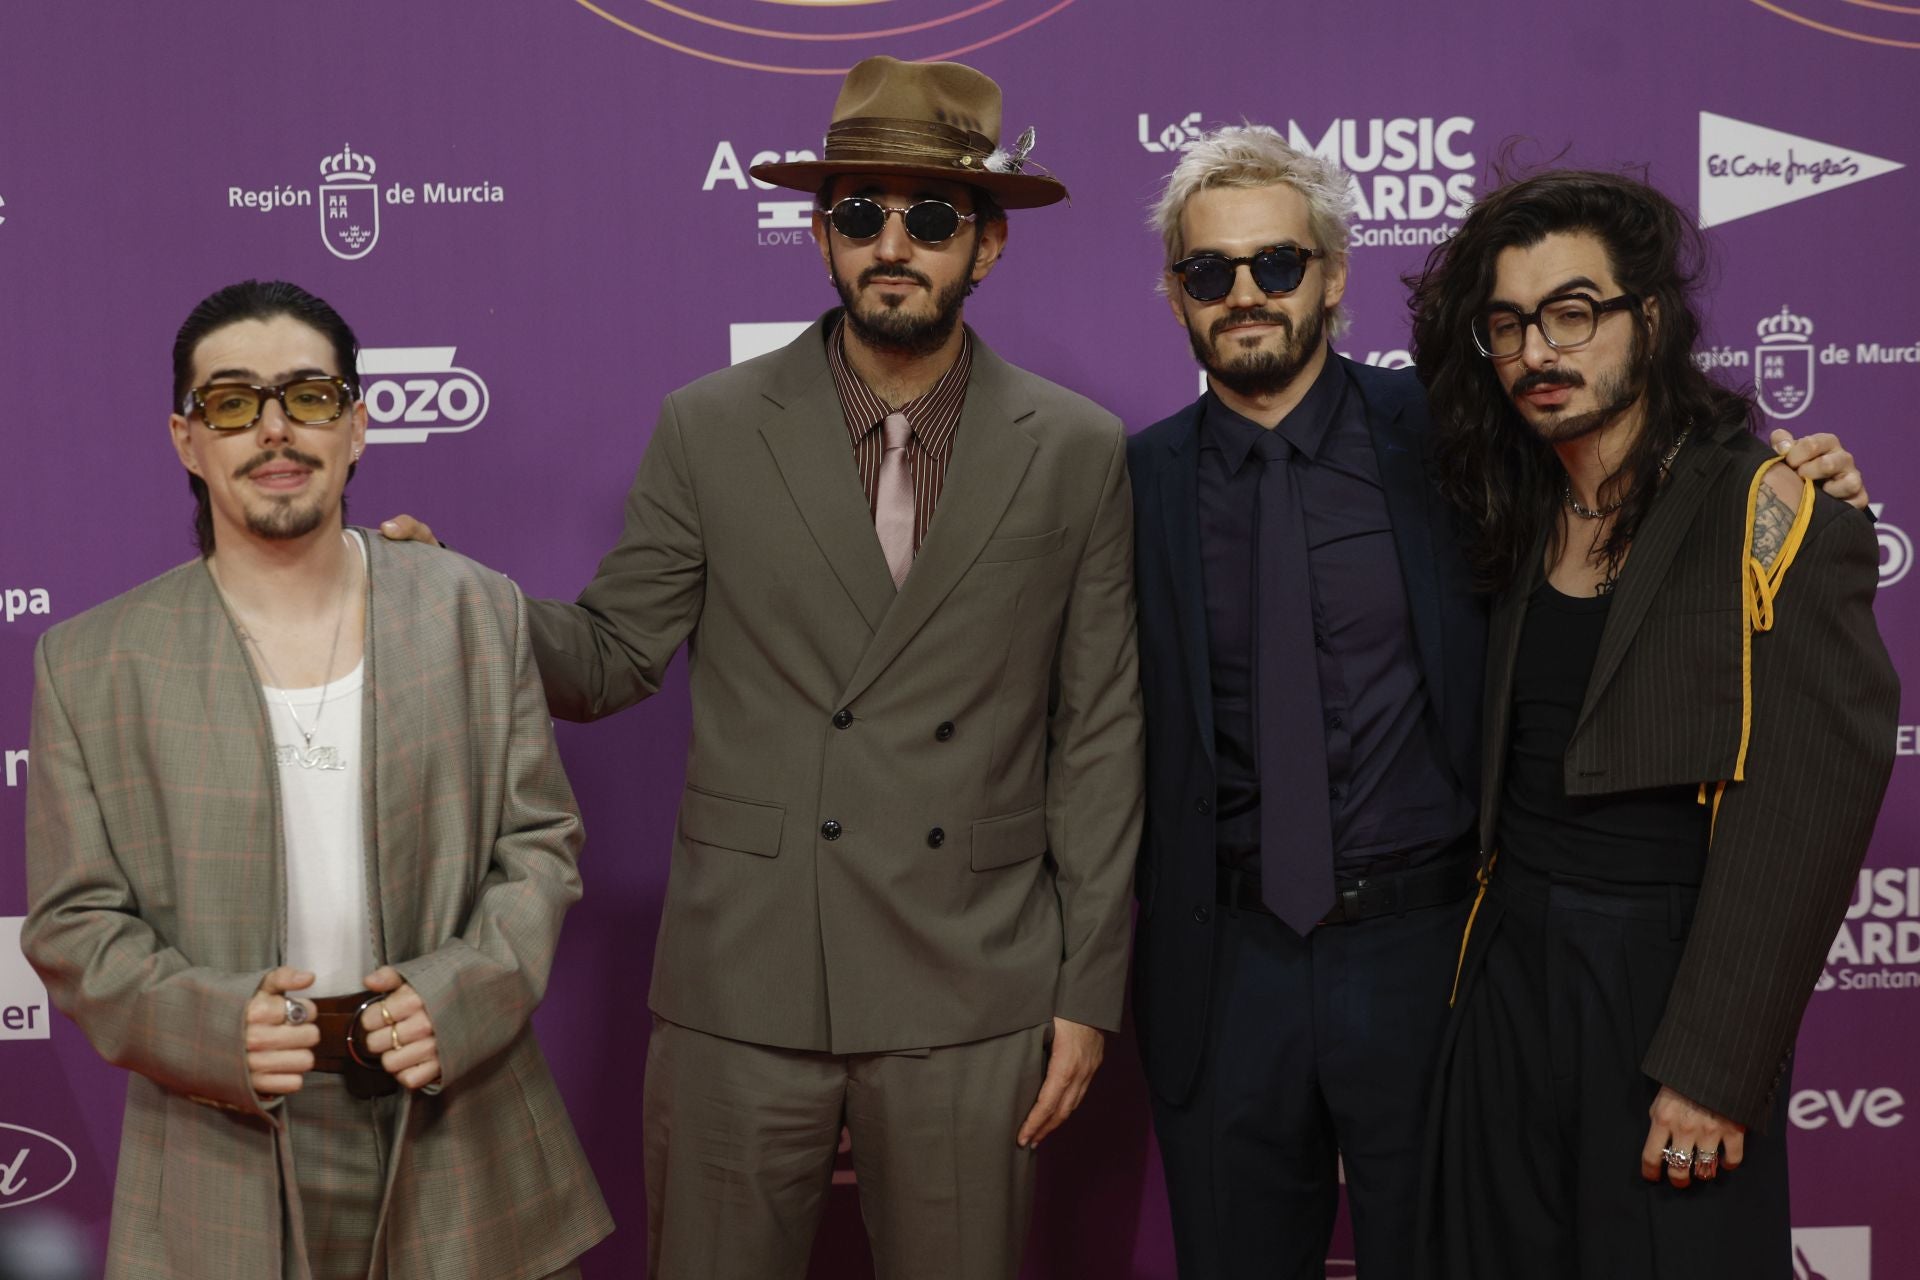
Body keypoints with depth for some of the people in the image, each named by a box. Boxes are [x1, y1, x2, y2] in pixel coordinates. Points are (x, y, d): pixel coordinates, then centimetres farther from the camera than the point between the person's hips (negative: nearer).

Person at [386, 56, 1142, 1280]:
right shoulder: (710, 431, 1)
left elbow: (1098, 736, 3)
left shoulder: (1078, 452, 1)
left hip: (974, 998, 0)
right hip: (743, 989, 0)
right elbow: (612, 655, 5)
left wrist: (1090, 990, 1)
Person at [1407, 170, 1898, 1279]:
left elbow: (1808, 810, -16)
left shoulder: (1771, 512, -12)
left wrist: (1716, 1071, -18)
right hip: (1511, 969, 6)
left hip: (1667, 976, -6)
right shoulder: (1519, 519, 8)